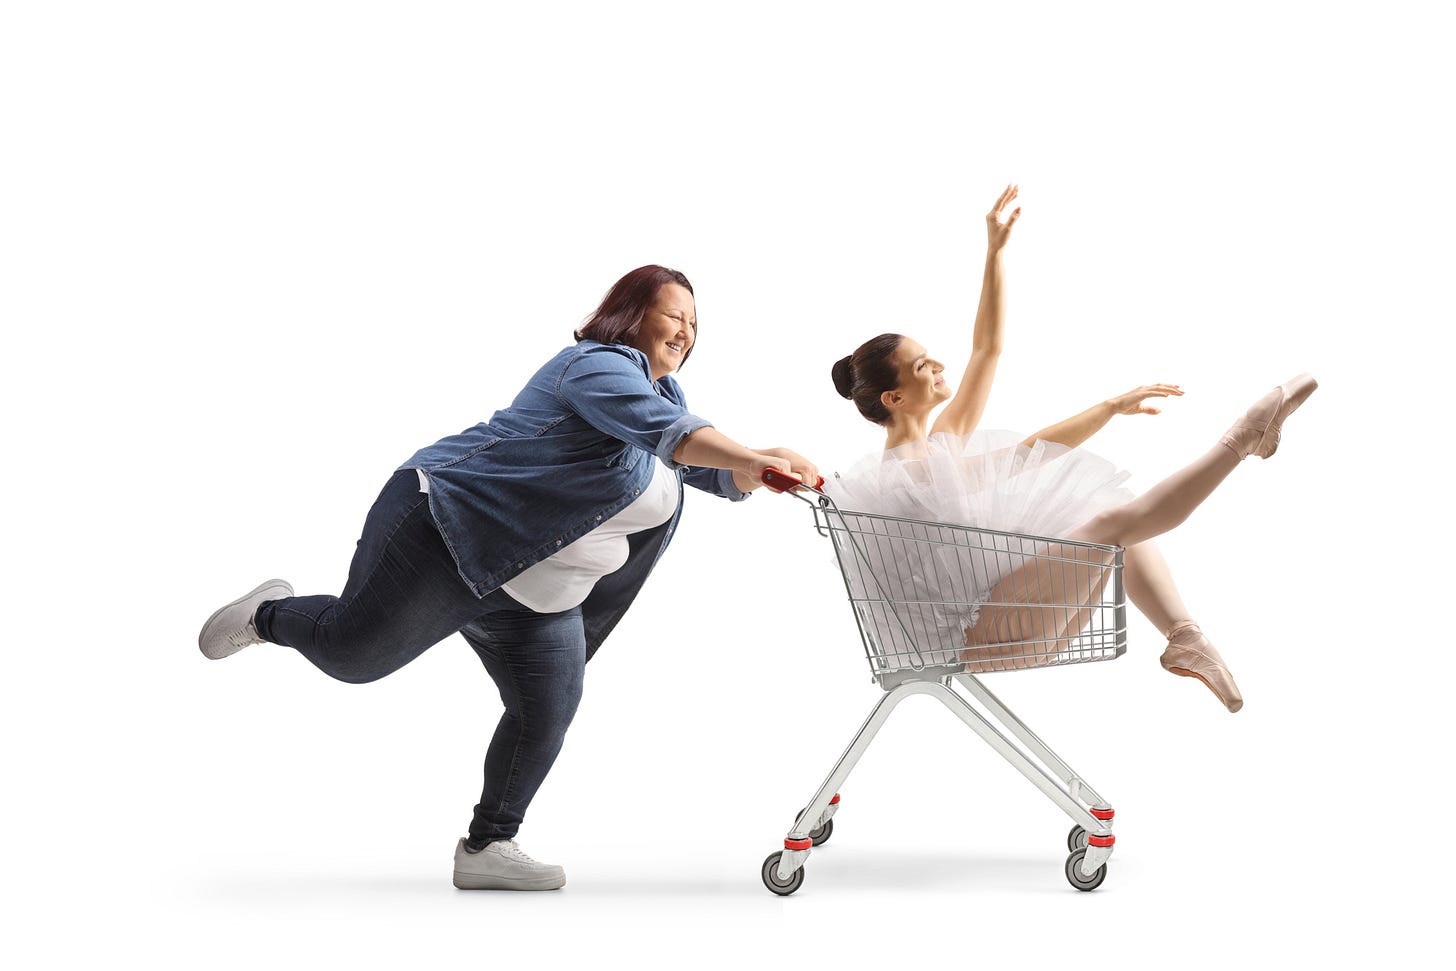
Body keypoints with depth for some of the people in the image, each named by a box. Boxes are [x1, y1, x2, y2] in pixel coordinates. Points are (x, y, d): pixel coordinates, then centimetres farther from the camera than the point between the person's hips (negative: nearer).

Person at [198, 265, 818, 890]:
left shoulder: (663, 389, 15)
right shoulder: (601, 366, -16)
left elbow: (709, 467, 14)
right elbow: (664, 431, -35)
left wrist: (758, 472, -7)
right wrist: (752, 456, -46)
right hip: (452, 529, -9)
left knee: (546, 715, -1)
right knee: (351, 652, -5)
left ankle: (486, 848, 11)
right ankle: (269, 616, 27)